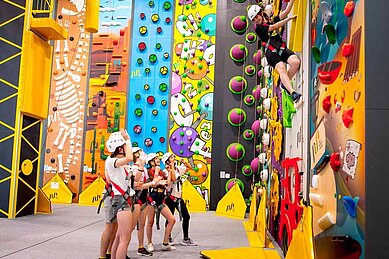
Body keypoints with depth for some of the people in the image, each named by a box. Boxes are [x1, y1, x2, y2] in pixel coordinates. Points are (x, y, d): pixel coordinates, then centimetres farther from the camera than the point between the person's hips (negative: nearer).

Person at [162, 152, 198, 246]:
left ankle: (186, 239, 14)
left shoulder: (178, 168, 9)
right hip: (171, 197, -7)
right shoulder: (166, 171, -10)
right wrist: (172, 167, -17)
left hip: (179, 197, 7)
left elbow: (189, 167, 18)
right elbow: (173, 179, -25)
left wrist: (184, 162, 3)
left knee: (186, 216, 6)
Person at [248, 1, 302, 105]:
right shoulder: (259, 28, 5)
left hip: (282, 49, 5)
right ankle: (293, 93, -41)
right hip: (271, 52, -5)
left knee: (296, 61, -22)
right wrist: (289, 18, -4)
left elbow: (286, 11, 17)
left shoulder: (273, 21, 21)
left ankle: (285, 83, -1)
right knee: (281, 68, -29)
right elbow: (274, 27, -6)